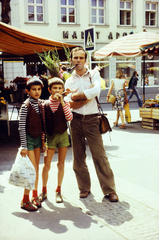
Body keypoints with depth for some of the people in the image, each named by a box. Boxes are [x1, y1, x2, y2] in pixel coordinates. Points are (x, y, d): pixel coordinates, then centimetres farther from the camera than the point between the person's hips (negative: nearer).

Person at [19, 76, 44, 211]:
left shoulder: (40, 104, 6)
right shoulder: (26, 105, -13)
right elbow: (22, 127, -14)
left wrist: (43, 139, 12)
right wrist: (23, 146, -16)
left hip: (38, 139, 6)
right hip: (28, 139, -6)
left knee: (36, 168, 11)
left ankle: (35, 196, 24)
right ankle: (25, 200, 2)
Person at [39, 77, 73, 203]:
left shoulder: (65, 104, 1)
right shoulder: (45, 105, -1)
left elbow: (69, 118, -17)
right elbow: (43, 123, 1)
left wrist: (62, 103, -22)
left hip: (63, 135, 1)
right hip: (50, 136, -1)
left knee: (61, 164, 8)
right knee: (46, 165, 1)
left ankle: (58, 191, 21)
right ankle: (44, 191, 18)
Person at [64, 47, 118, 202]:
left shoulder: (94, 74, 4)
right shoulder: (69, 81, 9)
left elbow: (96, 91, -18)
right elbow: (69, 104, -4)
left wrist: (76, 95, -9)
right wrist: (87, 96, -10)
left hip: (91, 120, -3)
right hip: (76, 120, 3)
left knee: (100, 156, -4)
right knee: (78, 157, 9)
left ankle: (109, 190, 6)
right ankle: (84, 187, 24)